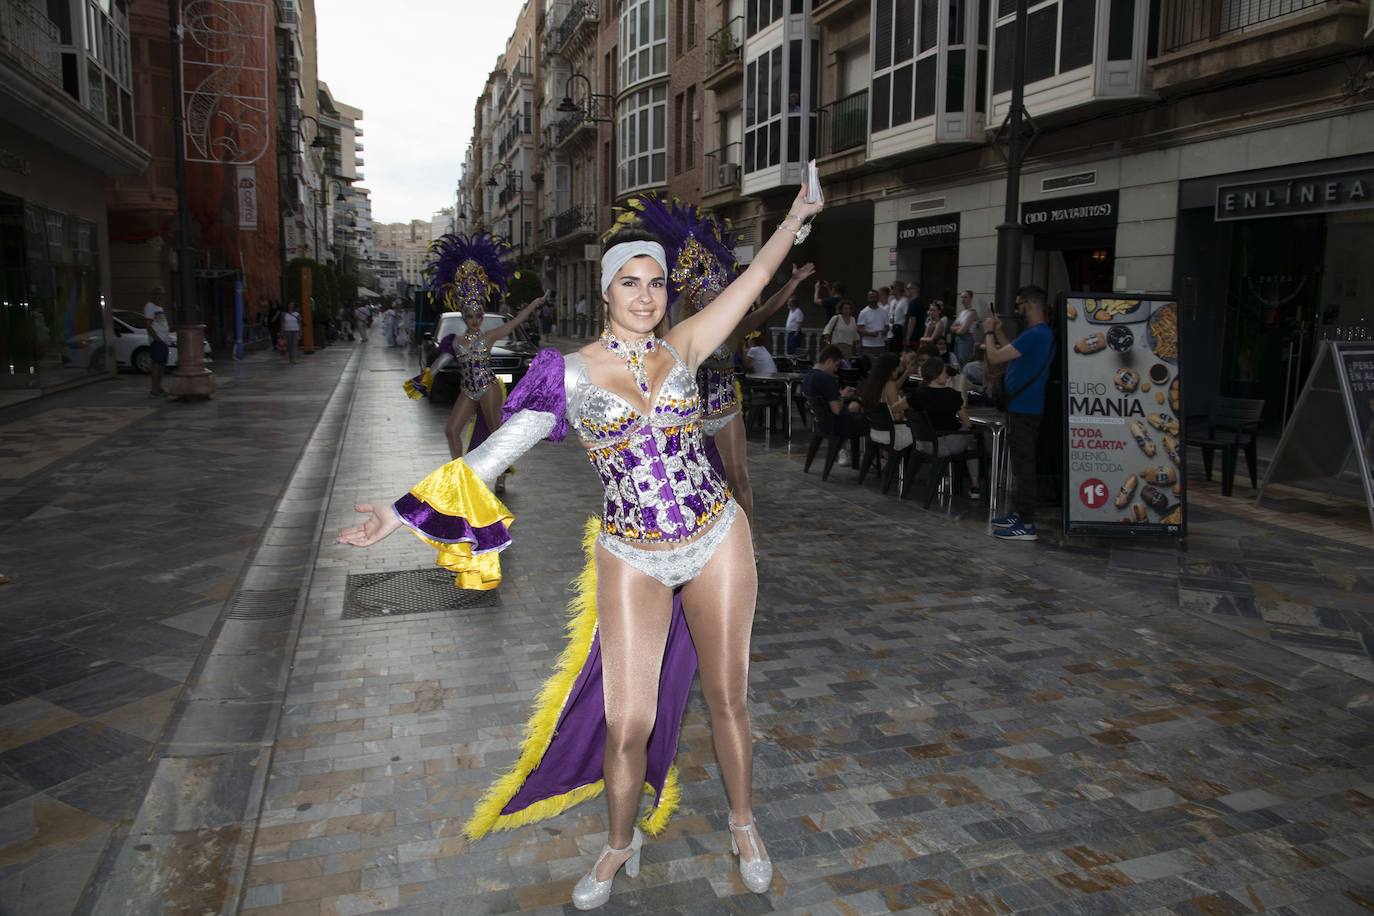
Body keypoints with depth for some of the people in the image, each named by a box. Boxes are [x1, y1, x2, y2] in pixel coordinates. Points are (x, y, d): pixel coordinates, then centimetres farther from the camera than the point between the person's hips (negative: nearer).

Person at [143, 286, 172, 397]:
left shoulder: (159, 308, 21)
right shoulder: (149, 307, -5)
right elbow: (149, 325, -13)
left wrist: (171, 329, 11)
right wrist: (157, 339, -19)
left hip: (164, 341, 9)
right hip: (157, 342, -9)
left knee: (162, 365, 10)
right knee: (157, 365, -10)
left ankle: (158, 388, 17)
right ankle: (154, 390, -10)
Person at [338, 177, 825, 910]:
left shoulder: (681, 349, -1)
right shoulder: (572, 374, -6)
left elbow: (751, 280, 4)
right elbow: (494, 453, -6)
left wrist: (797, 216, 7)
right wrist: (404, 511, -9)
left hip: (717, 543, 2)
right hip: (632, 561, -1)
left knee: (726, 697, 13)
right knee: (628, 723, 2)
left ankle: (743, 824, 39)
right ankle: (619, 847, 32)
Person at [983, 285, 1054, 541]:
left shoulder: (1035, 335, -20)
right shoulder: (1040, 333, 13)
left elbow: (995, 358, -21)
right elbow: (1010, 355, 23)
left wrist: (989, 332, -4)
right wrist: (999, 331, 16)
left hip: (1023, 409, -11)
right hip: (1024, 407, 11)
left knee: (1023, 465, -8)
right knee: (1021, 463, 17)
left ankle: (1026, 525, -5)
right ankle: (1019, 513, 25)